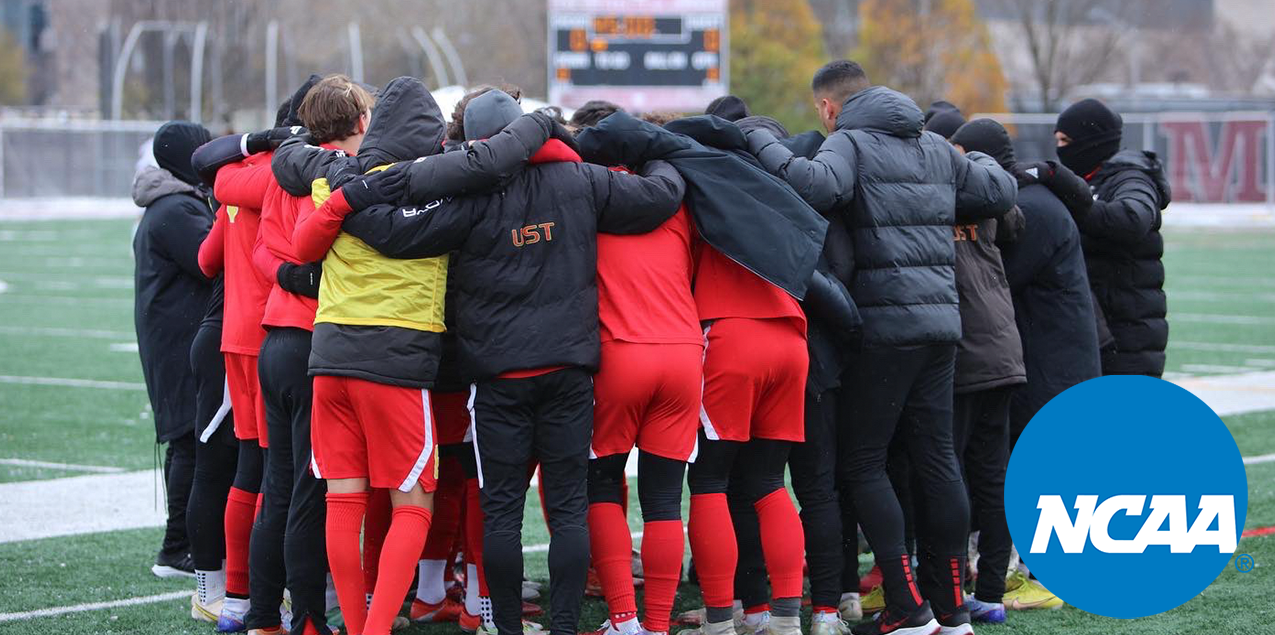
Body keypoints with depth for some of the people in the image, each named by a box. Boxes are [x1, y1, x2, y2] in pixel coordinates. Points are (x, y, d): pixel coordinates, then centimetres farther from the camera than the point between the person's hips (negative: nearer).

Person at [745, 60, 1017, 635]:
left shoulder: (850, 142, -4)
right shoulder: (934, 147, 17)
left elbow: (818, 184, -26)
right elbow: (999, 193, 18)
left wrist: (760, 142, -13)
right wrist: (976, 161, 37)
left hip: (886, 323, -7)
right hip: (942, 320, 7)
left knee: (862, 462, -1)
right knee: (936, 455, 9)